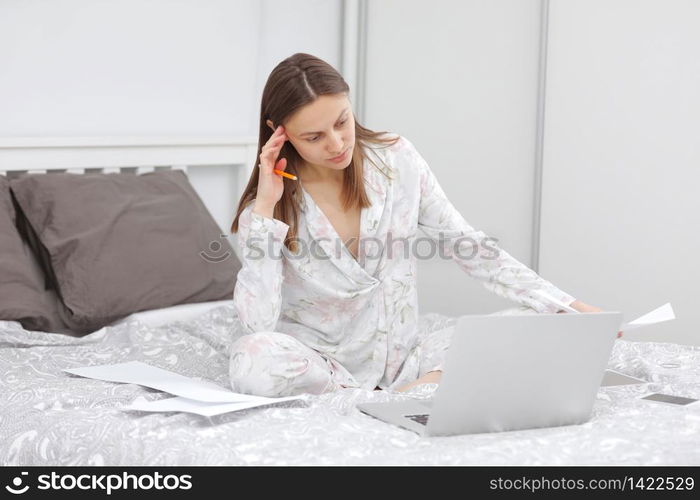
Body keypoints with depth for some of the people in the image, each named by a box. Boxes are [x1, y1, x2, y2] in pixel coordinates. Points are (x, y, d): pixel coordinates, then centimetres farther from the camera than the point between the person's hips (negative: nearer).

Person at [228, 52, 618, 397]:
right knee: (253, 359, -38)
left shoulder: (396, 158, -5)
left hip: (399, 357, 2)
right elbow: (258, 324, -21)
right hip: (316, 363, -2)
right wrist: (265, 208, -23)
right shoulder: (263, 208, -11)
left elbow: (471, 247, 0)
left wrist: (567, 307, -8)